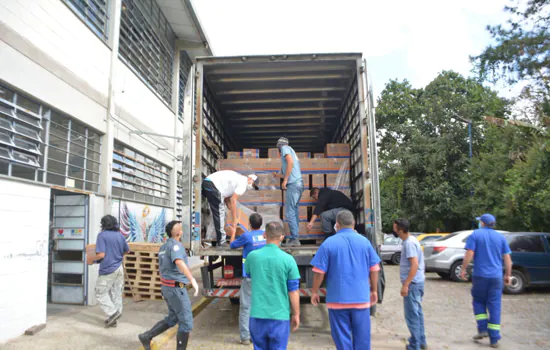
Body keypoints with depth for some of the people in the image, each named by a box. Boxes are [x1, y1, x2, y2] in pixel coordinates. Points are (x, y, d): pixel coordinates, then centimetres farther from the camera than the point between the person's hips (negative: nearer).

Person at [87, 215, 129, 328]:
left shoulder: (102, 235, -11)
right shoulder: (120, 235, 7)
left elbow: (101, 255, -18)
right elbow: (127, 251, 19)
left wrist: (91, 258, -1)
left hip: (108, 270, -6)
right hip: (119, 269, 6)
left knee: (100, 293, 7)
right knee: (116, 294, 10)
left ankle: (113, 312, -6)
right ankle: (113, 319, 15)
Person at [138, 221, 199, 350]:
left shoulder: (163, 247, 12)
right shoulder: (175, 244, -18)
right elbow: (179, 262, -38)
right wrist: (192, 279, -45)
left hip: (167, 286, 9)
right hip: (176, 288, -9)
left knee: (172, 319, 22)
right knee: (186, 321, 1)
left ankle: (147, 336, 22)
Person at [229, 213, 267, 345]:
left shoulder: (246, 236, -10)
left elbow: (232, 245, 5)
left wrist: (233, 233, 23)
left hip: (249, 276, -4)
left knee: (246, 307, 3)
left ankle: (245, 337, 4)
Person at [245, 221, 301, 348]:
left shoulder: (252, 256, -3)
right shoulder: (288, 259, -11)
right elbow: (293, 291, -6)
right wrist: (296, 314, 5)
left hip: (257, 314, 2)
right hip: (280, 315, -2)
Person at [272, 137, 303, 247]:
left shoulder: (285, 148, 3)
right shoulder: (291, 151, 28)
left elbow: (290, 162, -16)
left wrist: (285, 180, -15)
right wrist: (279, 175, 41)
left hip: (293, 184, -9)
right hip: (299, 183, 9)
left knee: (289, 212, -9)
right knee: (294, 210, 10)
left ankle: (294, 239, -10)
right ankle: (294, 239, 12)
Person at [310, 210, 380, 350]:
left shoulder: (329, 243, -6)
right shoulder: (364, 241, 1)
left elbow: (319, 271, -7)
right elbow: (374, 269, 5)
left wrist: (315, 291, 6)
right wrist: (374, 290, 17)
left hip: (337, 299, -2)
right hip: (361, 298, 2)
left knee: (342, 338, 8)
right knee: (362, 338, 13)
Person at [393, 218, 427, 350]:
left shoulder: (409, 243, -20)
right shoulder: (411, 240, 11)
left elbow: (415, 265, -25)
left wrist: (405, 285, -24)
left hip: (412, 283, -10)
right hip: (417, 282, 10)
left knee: (412, 315, -1)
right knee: (417, 312, 18)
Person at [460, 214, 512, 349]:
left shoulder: (475, 235, -2)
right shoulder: (500, 237, 8)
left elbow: (469, 254, -11)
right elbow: (507, 258, 6)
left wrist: (463, 269, -3)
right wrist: (508, 275, 14)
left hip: (480, 275, -3)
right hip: (496, 276, 3)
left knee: (478, 301, 16)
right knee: (495, 306, 5)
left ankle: (483, 329, 5)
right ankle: (494, 339, 6)